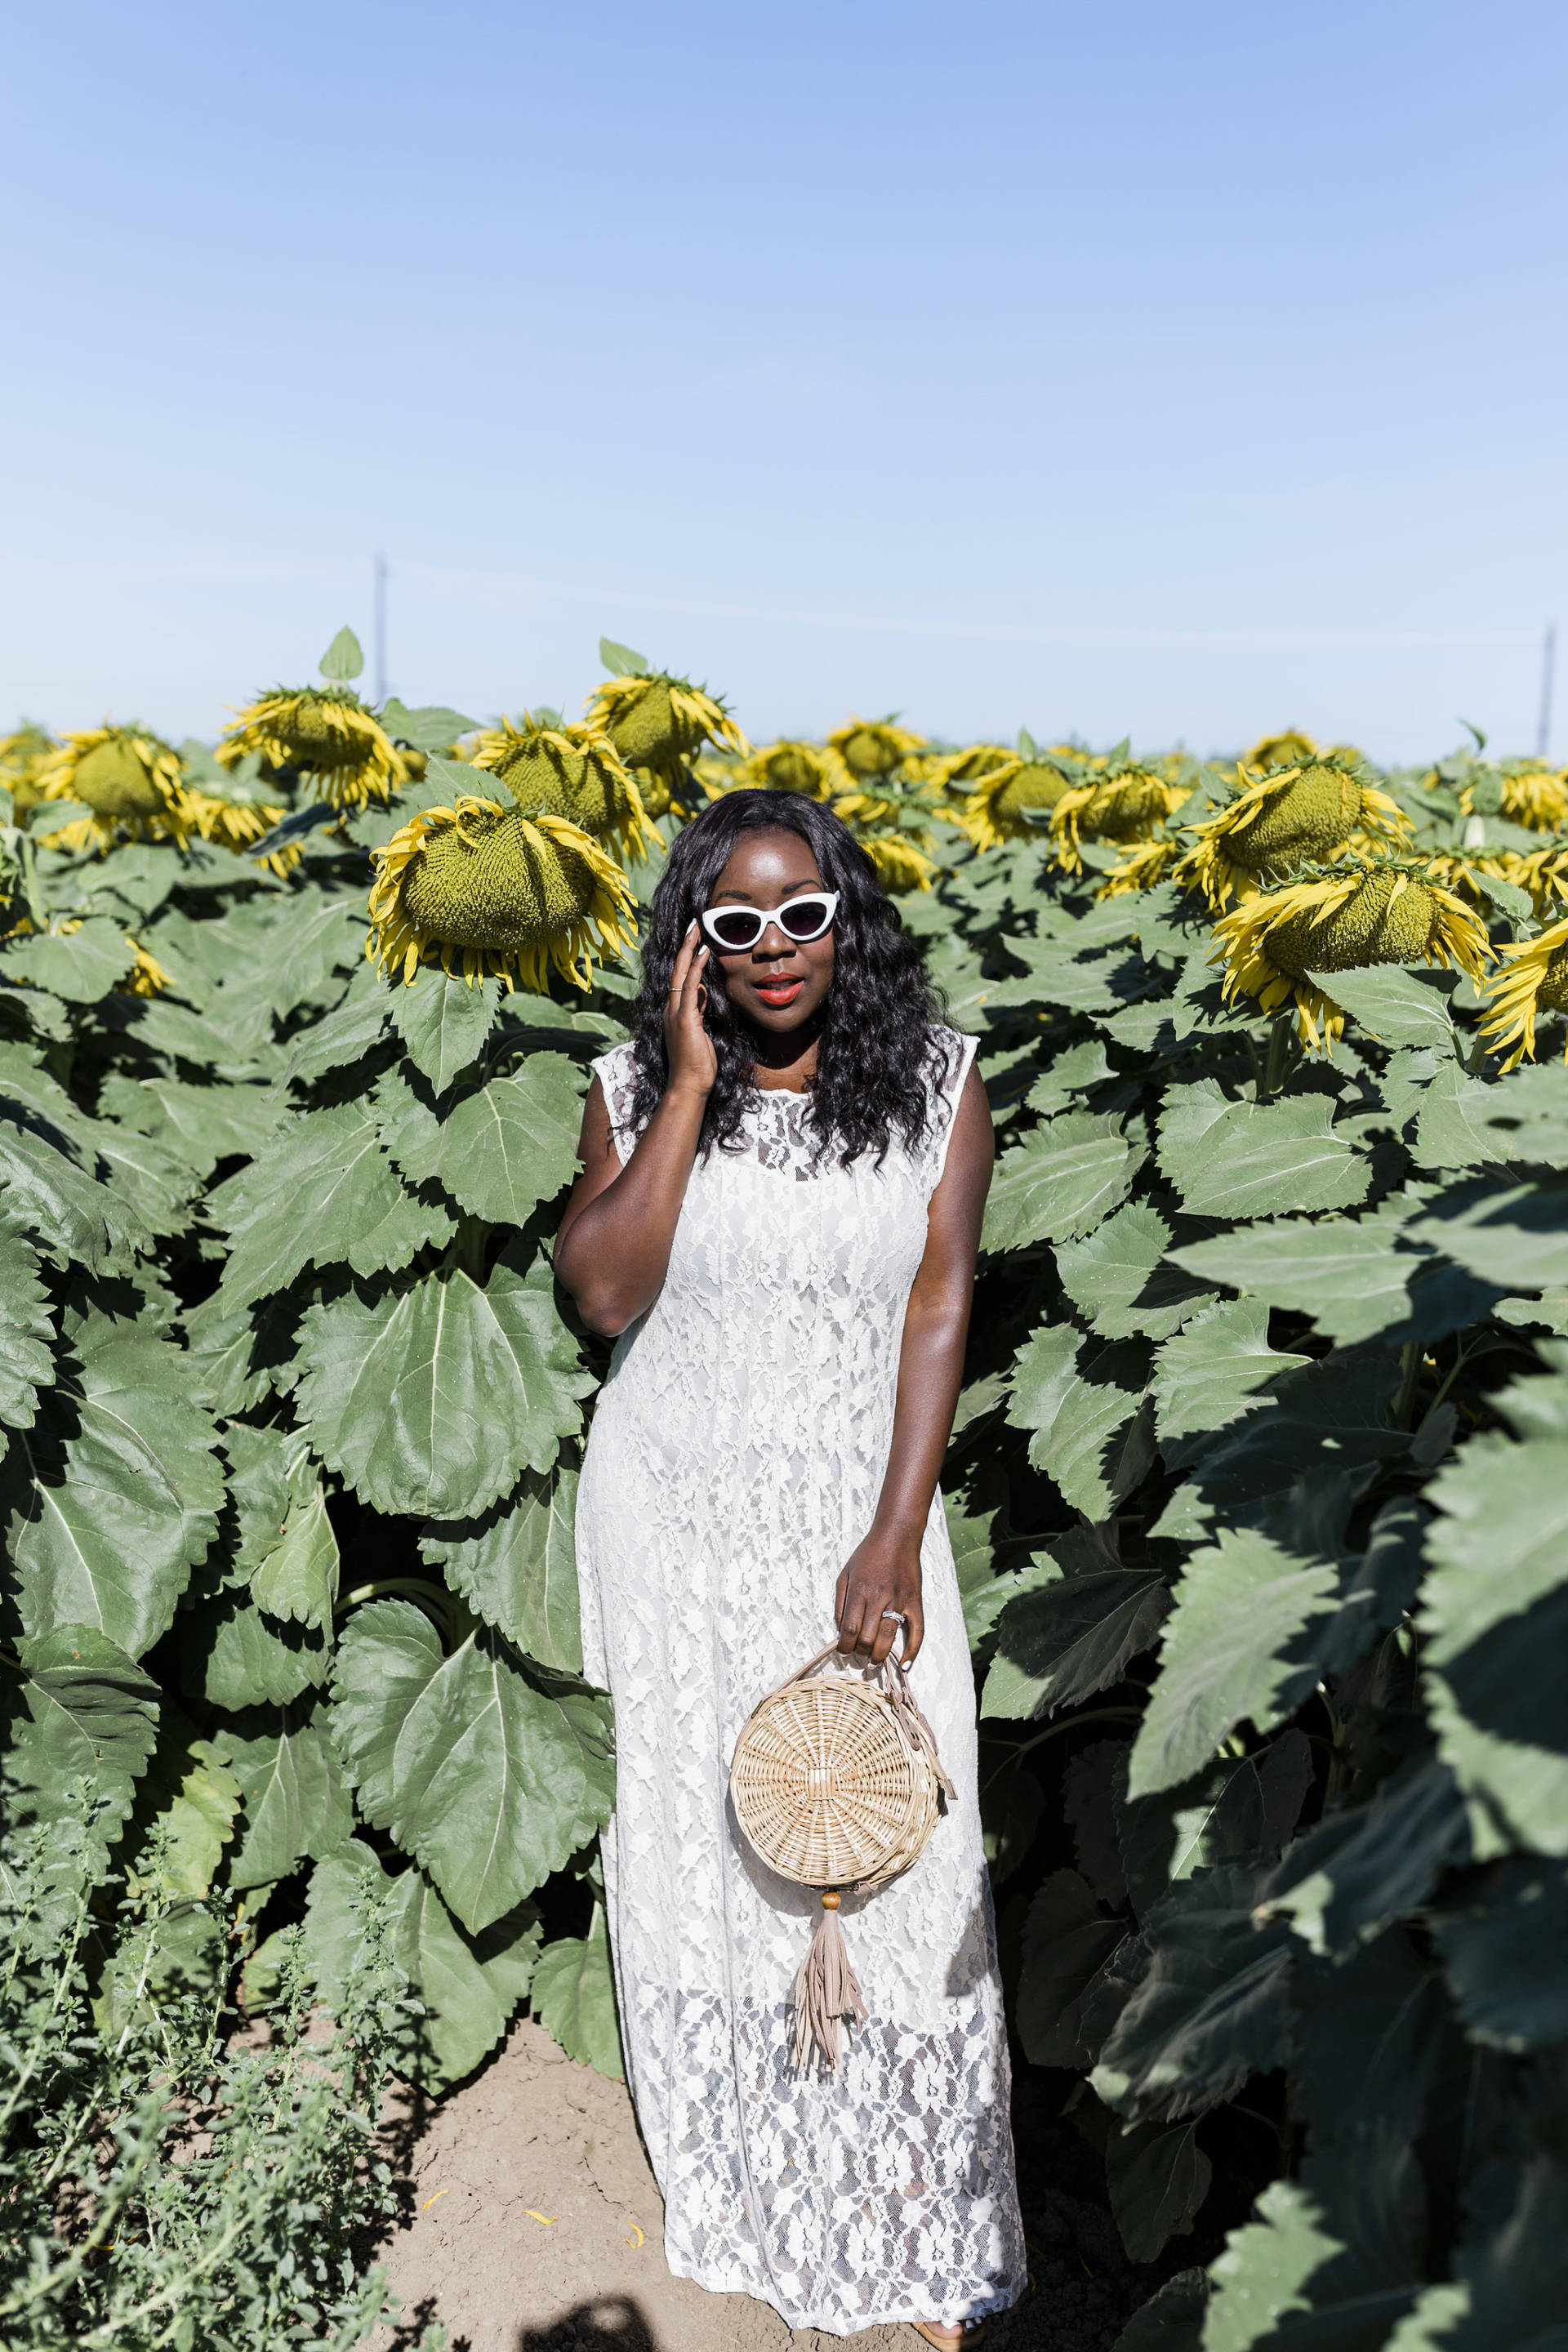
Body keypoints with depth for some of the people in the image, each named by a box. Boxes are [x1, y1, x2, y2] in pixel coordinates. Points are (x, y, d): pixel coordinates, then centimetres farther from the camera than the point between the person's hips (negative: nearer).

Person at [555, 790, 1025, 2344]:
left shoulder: (936, 1084, -5)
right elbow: (600, 1295, -15)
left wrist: (894, 1539, -14)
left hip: (854, 1515, -1)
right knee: (697, 1845, 12)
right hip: (672, 1518, 1)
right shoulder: (636, 1090, -3)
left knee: (889, 1851, 1)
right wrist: (692, 1085, -18)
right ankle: (750, 2208, 36)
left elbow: (939, 1311, -8)